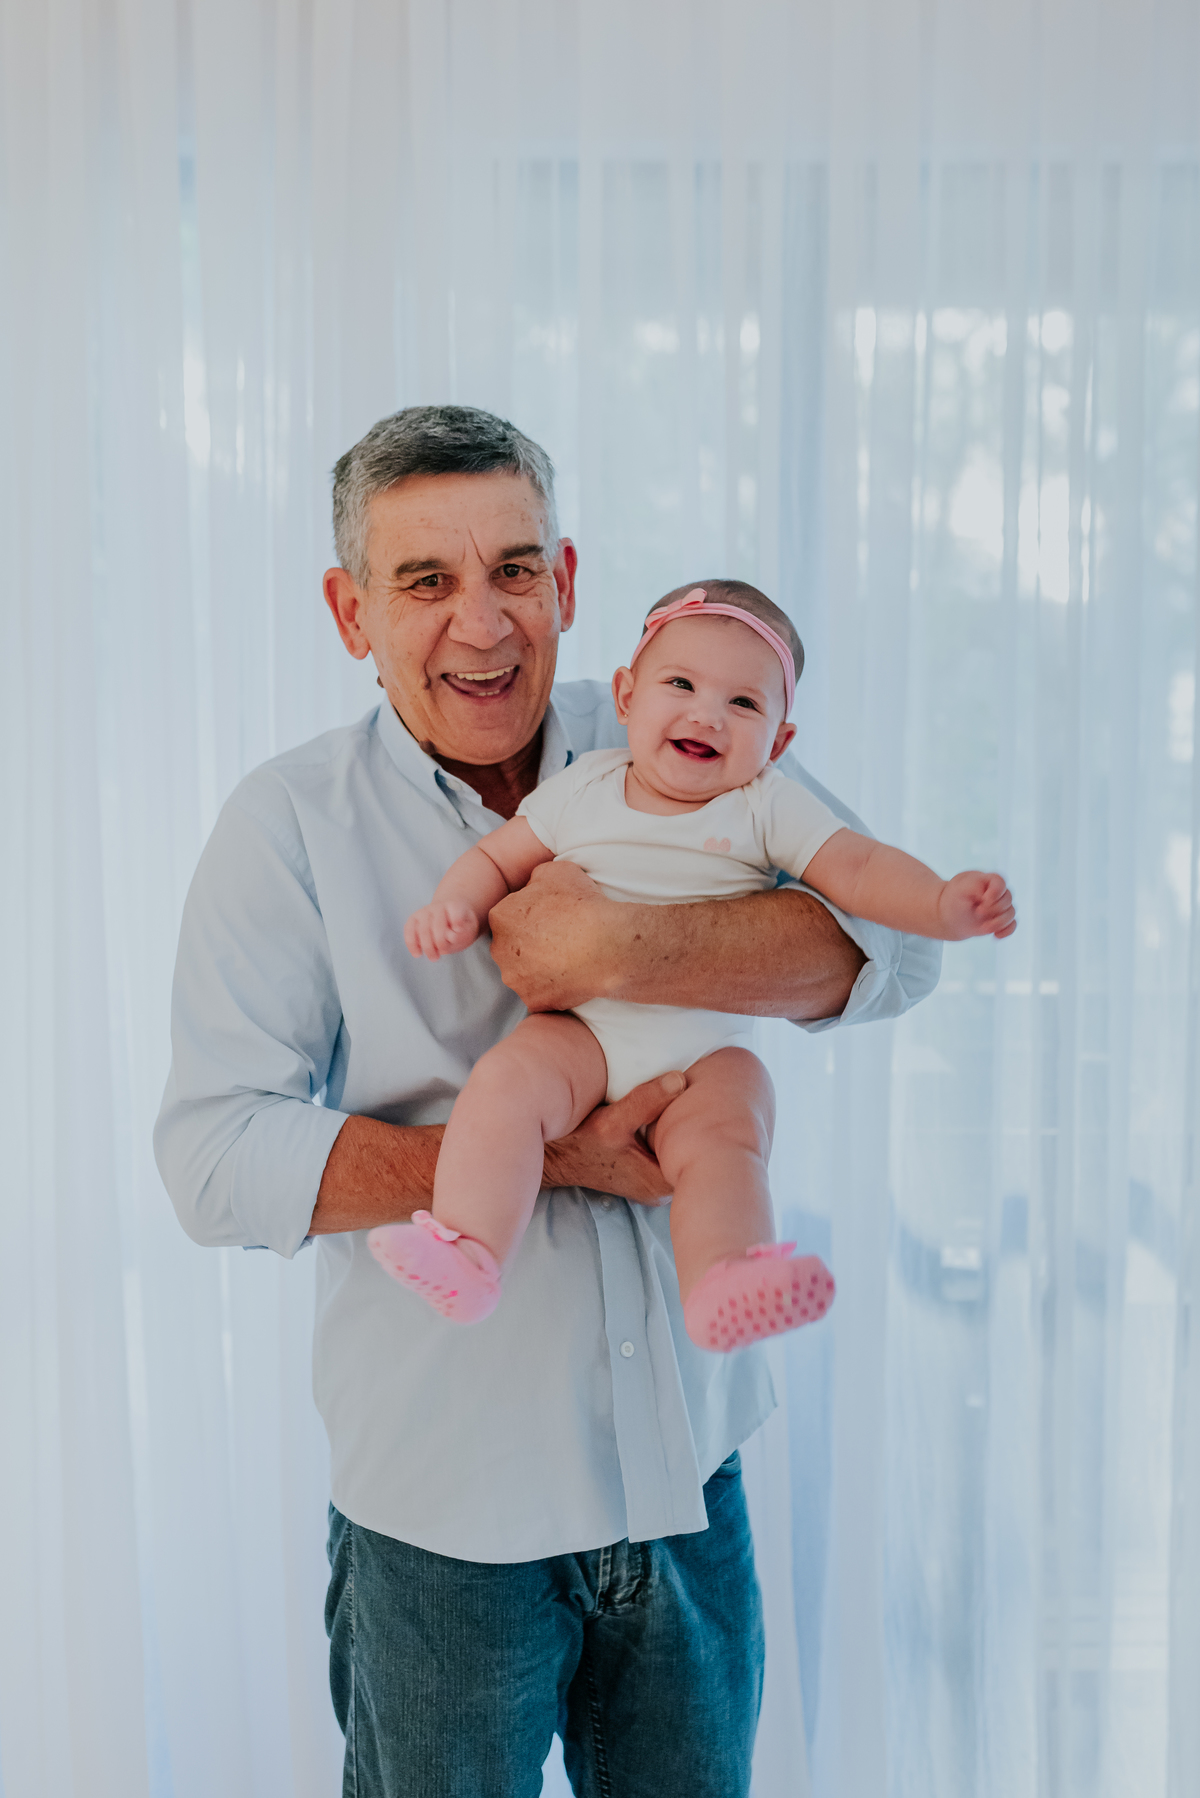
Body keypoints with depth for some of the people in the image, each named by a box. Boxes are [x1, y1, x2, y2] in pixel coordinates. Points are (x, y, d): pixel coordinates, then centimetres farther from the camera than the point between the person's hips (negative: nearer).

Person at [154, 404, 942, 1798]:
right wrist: (544, 1156, -23)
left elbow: (894, 940, -15)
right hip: (441, 1509, -2)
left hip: (688, 1474, 3)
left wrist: (618, 952, -29)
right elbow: (215, 1158, -15)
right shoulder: (291, 822, -8)